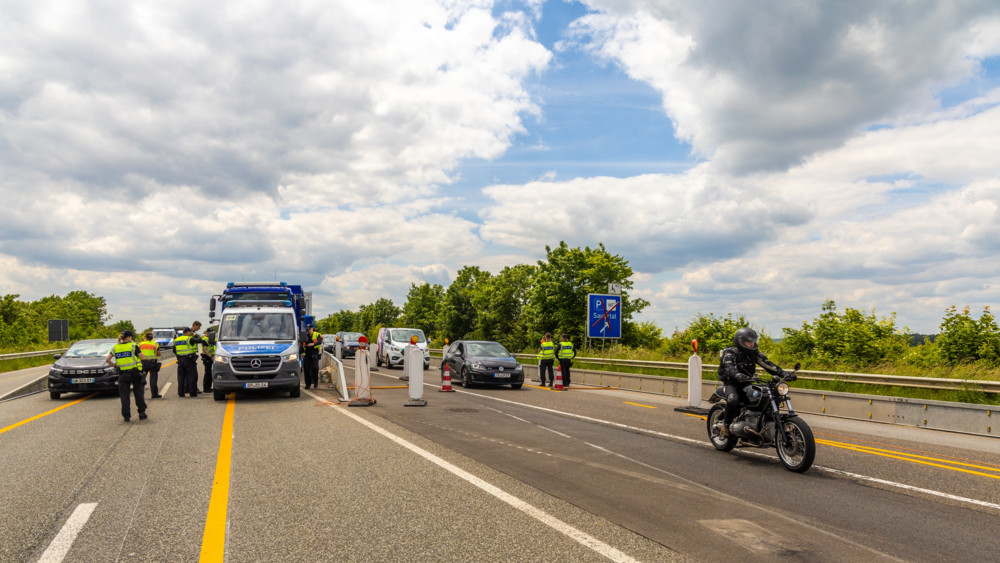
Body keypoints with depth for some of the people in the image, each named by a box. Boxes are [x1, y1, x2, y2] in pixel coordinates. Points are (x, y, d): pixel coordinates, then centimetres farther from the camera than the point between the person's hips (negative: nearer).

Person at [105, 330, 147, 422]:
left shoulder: (115, 348, 5)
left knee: (124, 395, 5)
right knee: (138, 393, 9)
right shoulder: (133, 346, -6)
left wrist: (114, 365, 14)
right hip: (135, 373, -2)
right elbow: (142, 358, -7)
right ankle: (142, 413, 12)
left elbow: (107, 359, 1)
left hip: (123, 374, 2)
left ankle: (126, 416, 2)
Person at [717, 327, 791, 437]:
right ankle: (725, 425, -18)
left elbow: (767, 364, -2)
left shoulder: (755, 353, 7)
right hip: (732, 383, -6)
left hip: (746, 384, 6)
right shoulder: (730, 353, -12)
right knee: (733, 400, -37)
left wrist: (784, 374, -18)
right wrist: (739, 376, -53)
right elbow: (730, 367, -31)